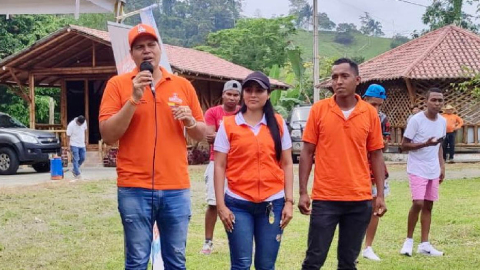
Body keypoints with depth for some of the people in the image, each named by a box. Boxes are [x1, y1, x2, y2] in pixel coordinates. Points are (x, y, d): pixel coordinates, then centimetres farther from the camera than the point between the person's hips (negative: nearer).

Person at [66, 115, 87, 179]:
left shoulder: (84, 122, -4)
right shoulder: (71, 125, -20)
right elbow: (68, 136, -14)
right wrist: (68, 146, -14)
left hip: (82, 144, 6)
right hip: (74, 145, -6)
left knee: (82, 158, 9)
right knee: (75, 160, -8)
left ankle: (75, 170, 26)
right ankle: (77, 174, -8)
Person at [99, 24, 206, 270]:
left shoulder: (183, 85, 8)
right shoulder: (117, 84, 1)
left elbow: (201, 134, 14)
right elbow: (107, 135, -7)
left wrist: (190, 122, -8)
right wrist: (133, 99, -15)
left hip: (176, 189, 2)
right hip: (134, 189, -2)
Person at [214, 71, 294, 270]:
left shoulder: (278, 124, 5)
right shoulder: (228, 124, 0)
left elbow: (287, 164, 8)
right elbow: (219, 166, 0)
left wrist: (289, 201, 1)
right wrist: (221, 205, -6)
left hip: (272, 203, 2)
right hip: (238, 204, -2)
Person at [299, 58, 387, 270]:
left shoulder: (370, 113, 2)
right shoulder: (318, 109, -1)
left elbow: (376, 155, 7)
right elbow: (307, 153, 1)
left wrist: (380, 195, 1)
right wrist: (303, 192, -4)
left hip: (360, 199, 2)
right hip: (325, 198, -1)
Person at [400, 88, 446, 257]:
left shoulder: (443, 122, 6)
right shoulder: (416, 120, -13)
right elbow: (404, 145, -11)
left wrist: (442, 166, 10)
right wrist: (425, 144, -23)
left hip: (433, 171, 6)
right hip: (417, 170, -6)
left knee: (428, 205, 7)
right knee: (418, 203, -14)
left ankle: (424, 244, 13)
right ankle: (409, 240, 4)